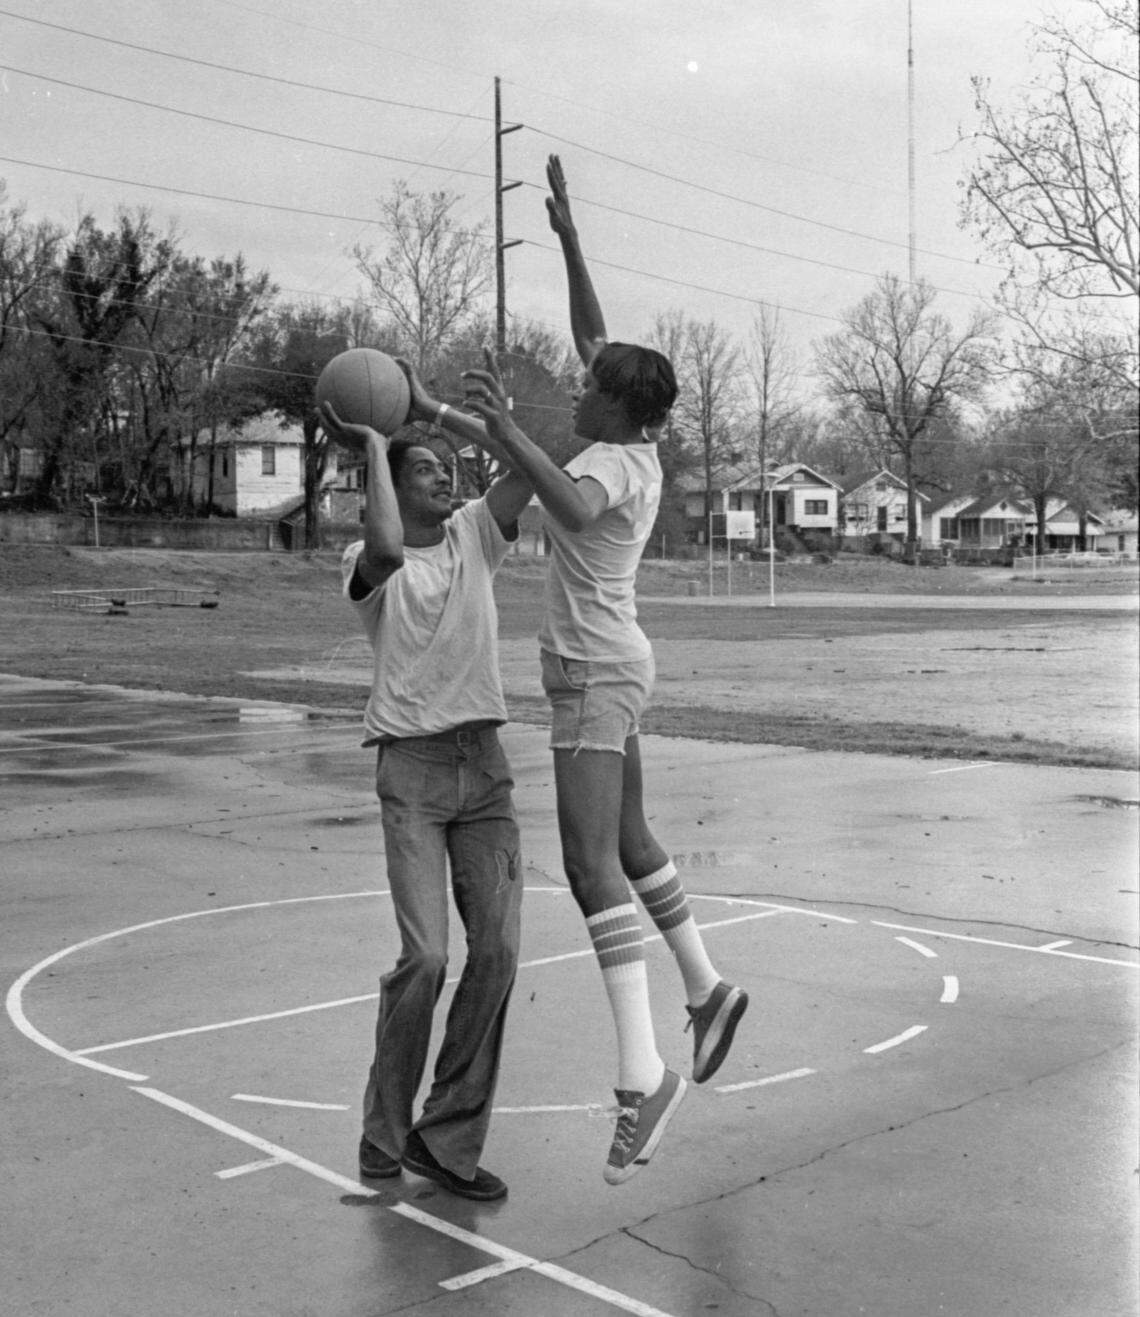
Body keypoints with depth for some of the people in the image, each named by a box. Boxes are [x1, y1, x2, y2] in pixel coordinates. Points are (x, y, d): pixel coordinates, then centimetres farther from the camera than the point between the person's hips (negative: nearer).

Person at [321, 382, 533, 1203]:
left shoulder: (475, 534, 12)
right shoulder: (370, 565, -1)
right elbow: (387, 549, -27)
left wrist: (428, 410, 1)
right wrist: (374, 444, -12)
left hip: (485, 764, 4)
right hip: (412, 767, -4)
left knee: (497, 950, -4)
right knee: (425, 958, -11)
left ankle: (448, 1140, 8)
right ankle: (385, 1129, 11)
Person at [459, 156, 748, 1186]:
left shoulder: (609, 463, -17)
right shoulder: (638, 448, 8)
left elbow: (573, 507, -43)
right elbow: (596, 339, 19)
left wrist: (504, 428, -47)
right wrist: (568, 235, 20)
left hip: (595, 675, -10)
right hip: (610, 670, 10)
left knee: (592, 860, -17)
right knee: (628, 840, 22)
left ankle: (643, 1075, -22)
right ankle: (707, 989, 33)